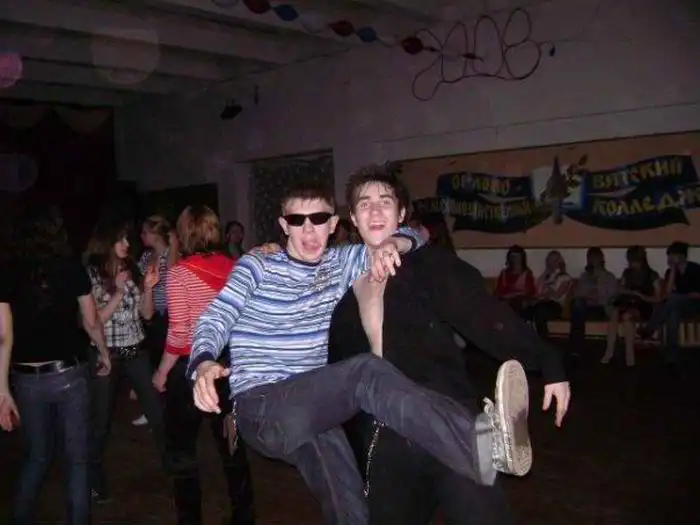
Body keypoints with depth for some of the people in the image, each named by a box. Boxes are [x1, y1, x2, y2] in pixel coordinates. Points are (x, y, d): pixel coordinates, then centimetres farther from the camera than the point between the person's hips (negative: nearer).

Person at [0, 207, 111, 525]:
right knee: (76, 458, 10)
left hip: (27, 378, 2)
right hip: (68, 374, -2)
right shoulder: (72, 268, -3)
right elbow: (91, 323, 4)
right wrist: (104, 353, 22)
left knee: (36, 456, 21)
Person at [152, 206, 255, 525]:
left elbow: (178, 332, -15)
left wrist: (161, 372, -5)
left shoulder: (180, 272, -13)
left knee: (181, 449, 12)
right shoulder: (233, 267, 0)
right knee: (230, 442, 18)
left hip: (189, 365, -5)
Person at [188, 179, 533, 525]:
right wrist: (203, 363, -32)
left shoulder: (341, 263, 11)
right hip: (260, 409, -6)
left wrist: (395, 242, -13)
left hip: (311, 405, 6)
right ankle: (480, 443, -47)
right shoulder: (256, 267, 0)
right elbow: (215, 319, -10)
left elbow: (414, 237, 11)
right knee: (366, 374, -30)